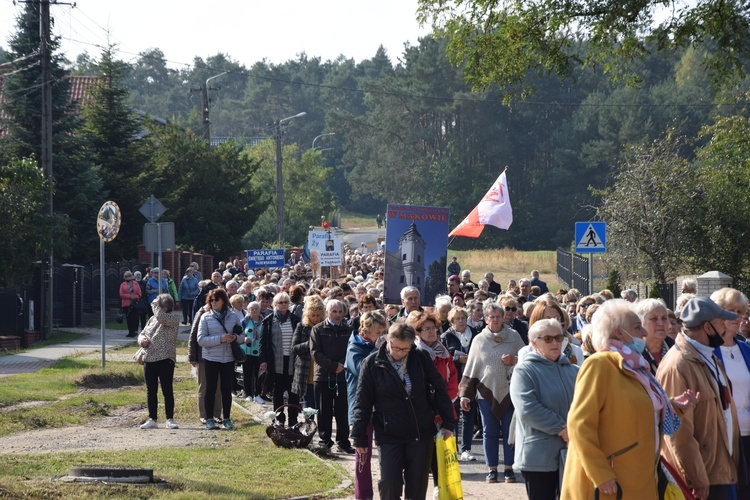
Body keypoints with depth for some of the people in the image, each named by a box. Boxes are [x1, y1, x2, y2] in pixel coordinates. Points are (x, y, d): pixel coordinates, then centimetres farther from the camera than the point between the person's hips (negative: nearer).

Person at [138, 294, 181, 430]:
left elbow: (161, 317, -23)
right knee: (151, 391, 9)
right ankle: (152, 420, 15)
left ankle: (170, 419, 3)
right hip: (149, 359, 7)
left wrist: (155, 304, -6)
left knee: (167, 390, -3)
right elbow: (142, 333, 22)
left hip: (165, 359, -7)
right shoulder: (153, 319, 18)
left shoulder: (174, 319, -4)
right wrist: (142, 340, -2)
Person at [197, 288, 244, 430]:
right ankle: (209, 419, 12)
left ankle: (227, 419, 15)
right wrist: (220, 339, -20)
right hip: (211, 358, -2)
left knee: (227, 389, 7)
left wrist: (235, 337, -15)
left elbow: (242, 336, 8)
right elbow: (201, 339, -9)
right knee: (210, 388, 4)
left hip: (228, 358, 2)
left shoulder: (234, 317, 4)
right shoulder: (206, 317, -2)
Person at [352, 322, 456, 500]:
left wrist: (448, 422, 1)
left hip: (422, 433, 2)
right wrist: (359, 437, -2)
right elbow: (362, 403, -2)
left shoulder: (421, 359, -1)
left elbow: (440, 390, 5)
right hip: (389, 436, -2)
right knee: (389, 484, -4)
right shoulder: (372, 364, -6)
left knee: (417, 485, 7)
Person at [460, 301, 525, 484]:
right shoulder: (479, 340, 3)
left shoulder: (514, 336, 1)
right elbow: (470, 369, 5)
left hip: (509, 391, -1)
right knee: (489, 432, 4)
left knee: (509, 431, 3)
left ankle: (509, 468, 10)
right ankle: (492, 469, 10)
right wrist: (465, 394, 2)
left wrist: (514, 360, -15)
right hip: (486, 391, 1)